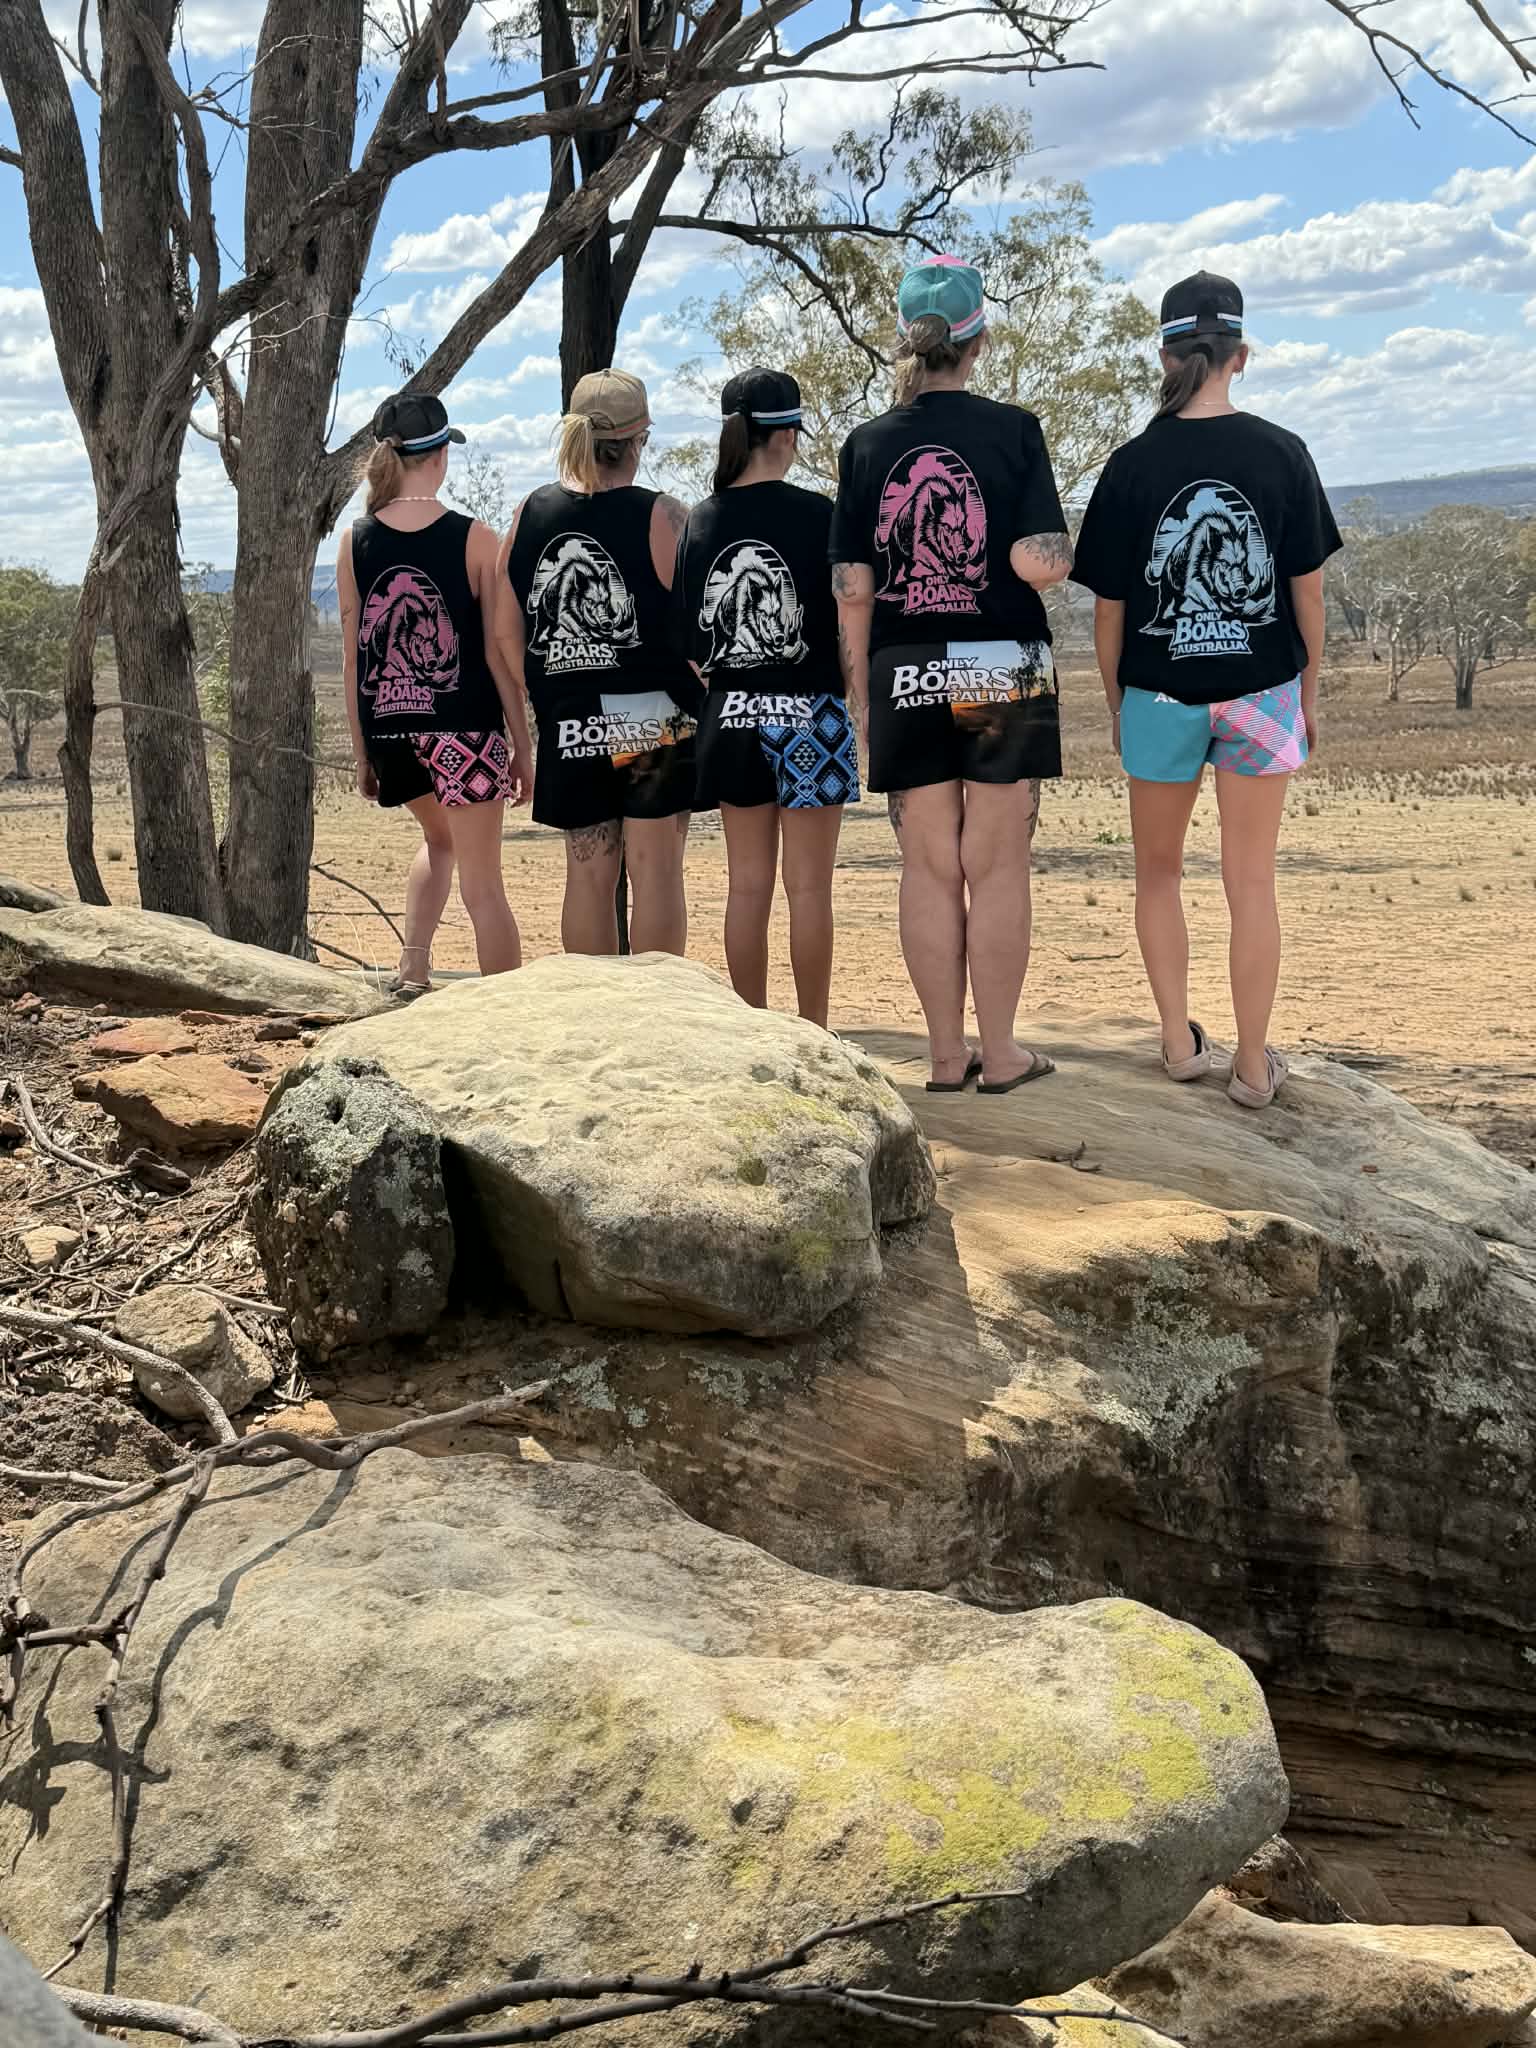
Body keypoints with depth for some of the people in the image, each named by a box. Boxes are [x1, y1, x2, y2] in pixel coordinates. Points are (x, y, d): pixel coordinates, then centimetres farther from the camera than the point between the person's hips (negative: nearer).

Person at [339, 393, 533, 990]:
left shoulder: (355, 542, 3)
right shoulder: (474, 539, -7)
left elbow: (353, 658, 6)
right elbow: (498, 654, -7)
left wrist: (362, 751, 14)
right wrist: (523, 746, 1)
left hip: (389, 730, 4)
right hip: (462, 726, -4)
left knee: (439, 839, 29)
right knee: (482, 882, 2)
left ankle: (413, 966, 15)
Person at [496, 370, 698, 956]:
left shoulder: (529, 515, 4)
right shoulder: (661, 518, -9)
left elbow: (506, 634, 6)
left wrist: (549, 703, 14)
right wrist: (705, 705, 4)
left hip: (568, 726, 4)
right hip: (656, 723, -4)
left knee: (587, 873, 10)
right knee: (655, 871, 1)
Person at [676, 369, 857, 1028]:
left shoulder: (702, 519, 2)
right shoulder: (815, 514, -10)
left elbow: (687, 639, 4)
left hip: (731, 716, 4)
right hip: (808, 714, -4)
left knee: (748, 882, 11)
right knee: (809, 884, 2)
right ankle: (813, 1036, 6)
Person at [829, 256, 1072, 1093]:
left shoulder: (867, 445, 2)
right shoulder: (1012, 430, -5)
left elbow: (852, 587, -1)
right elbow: (1038, 562, -14)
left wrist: (861, 694, 7)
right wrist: (1066, 549, 9)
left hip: (906, 679, 2)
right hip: (1004, 674, -2)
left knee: (930, 869, 8)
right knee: (997, 867, 5)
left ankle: (947, 1054, 14)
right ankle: (999, 1054, 11)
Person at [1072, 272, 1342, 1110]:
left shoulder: (1133, 465, -9)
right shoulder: (1282, 454, -7)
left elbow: (1108, 606, -5)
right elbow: (1308, 586, -2)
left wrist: (1115, 702, 9)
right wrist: (1309, 688, 11)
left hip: (1160, 694, 0)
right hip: (1260, 692, 1)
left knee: (1159, 872, 19)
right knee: (1251, 882, 8)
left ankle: (1179, 1042, 20)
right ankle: (1253, 1065, 15)